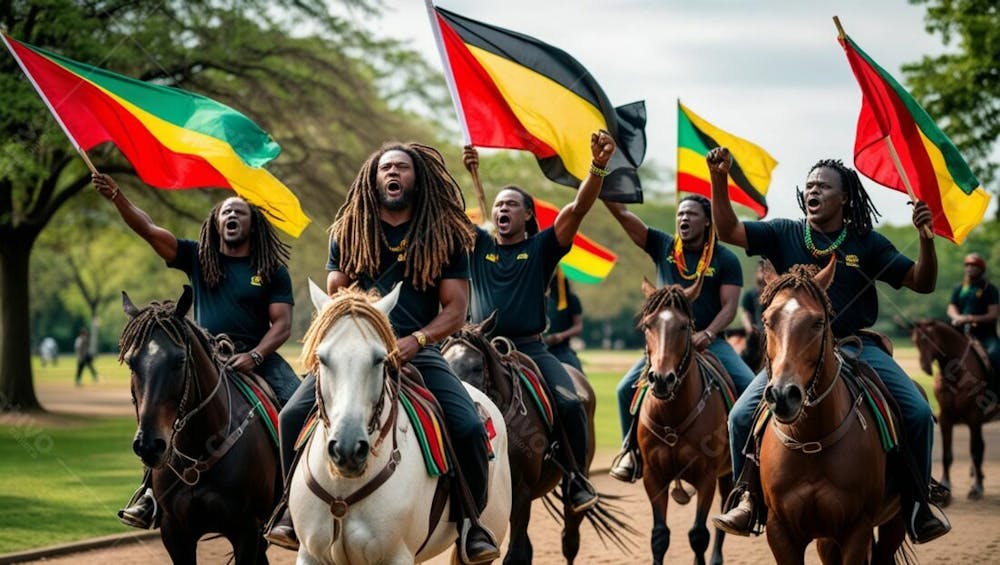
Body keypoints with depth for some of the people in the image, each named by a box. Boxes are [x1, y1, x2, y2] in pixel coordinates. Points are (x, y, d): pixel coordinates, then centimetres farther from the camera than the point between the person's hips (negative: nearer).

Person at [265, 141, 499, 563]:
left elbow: (455, 309, 1)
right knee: (293, 415, -20)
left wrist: (415, 340, -16)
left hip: (419, 352, -1)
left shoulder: (446, 236, 7)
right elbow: (333, 297, 10)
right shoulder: (349, 233, 12)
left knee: (469, 427, -23)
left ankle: (471, 522, -1)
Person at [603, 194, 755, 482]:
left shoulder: (726, 260, 1)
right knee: (627, 388, -15)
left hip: (710, 341, -1)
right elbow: (622, 213, -2)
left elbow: (729, 306, -6)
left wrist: (707, 334, -23)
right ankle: (631, 451, 4)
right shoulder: (662, 247, 5)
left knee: (751, 387, -21)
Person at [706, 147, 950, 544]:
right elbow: (728, 231, -8)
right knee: (742, 415, -18)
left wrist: (926, 239, -17)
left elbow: (922, 283, 2)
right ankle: (748, 499, -1)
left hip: (857, 345, 0)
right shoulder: (784, 235, 4)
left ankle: (916, 504, -2)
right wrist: (719, 180, -21)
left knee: (918, 412, -18)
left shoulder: (867, 243, 4)